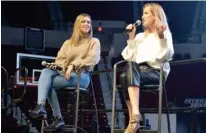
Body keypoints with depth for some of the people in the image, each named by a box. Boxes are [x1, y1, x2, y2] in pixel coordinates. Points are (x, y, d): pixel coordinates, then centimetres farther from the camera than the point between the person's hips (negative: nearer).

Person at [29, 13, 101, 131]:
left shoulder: (94, 42, 10)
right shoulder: (68, 42, 24)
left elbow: (94, 58, -8)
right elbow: (60, 59, 14)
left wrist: (73, 65, -20)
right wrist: (55, 66, -12)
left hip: (81, 76, -5)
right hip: (65, 73, 5)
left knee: (49, 83, -26)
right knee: (46, 72, -26)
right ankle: (41, 106, -36)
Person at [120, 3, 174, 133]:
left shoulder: (166, 34, 11)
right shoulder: (140, 36, 26)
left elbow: (167, 56, -7)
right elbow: (128, 57, 13)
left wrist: (161, 38, -16)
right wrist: (131, 38, 8)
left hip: (157, 72, -4)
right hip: (138, 71, 4)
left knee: (129, 70, -35)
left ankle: (135, 115, -43)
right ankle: (135, 117, -38)